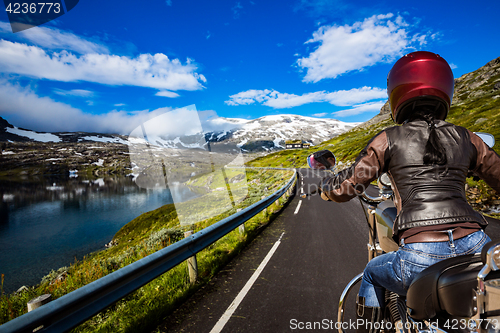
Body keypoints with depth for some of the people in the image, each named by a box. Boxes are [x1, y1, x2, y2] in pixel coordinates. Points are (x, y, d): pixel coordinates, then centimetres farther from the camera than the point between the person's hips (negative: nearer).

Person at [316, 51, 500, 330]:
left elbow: (344, 189, -1)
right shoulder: (466, 138, 10)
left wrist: (326, 185, 21)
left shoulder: (389, 139, 1)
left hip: (421, 258, -4)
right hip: (475, 248, 4)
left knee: (372, 274, 29)